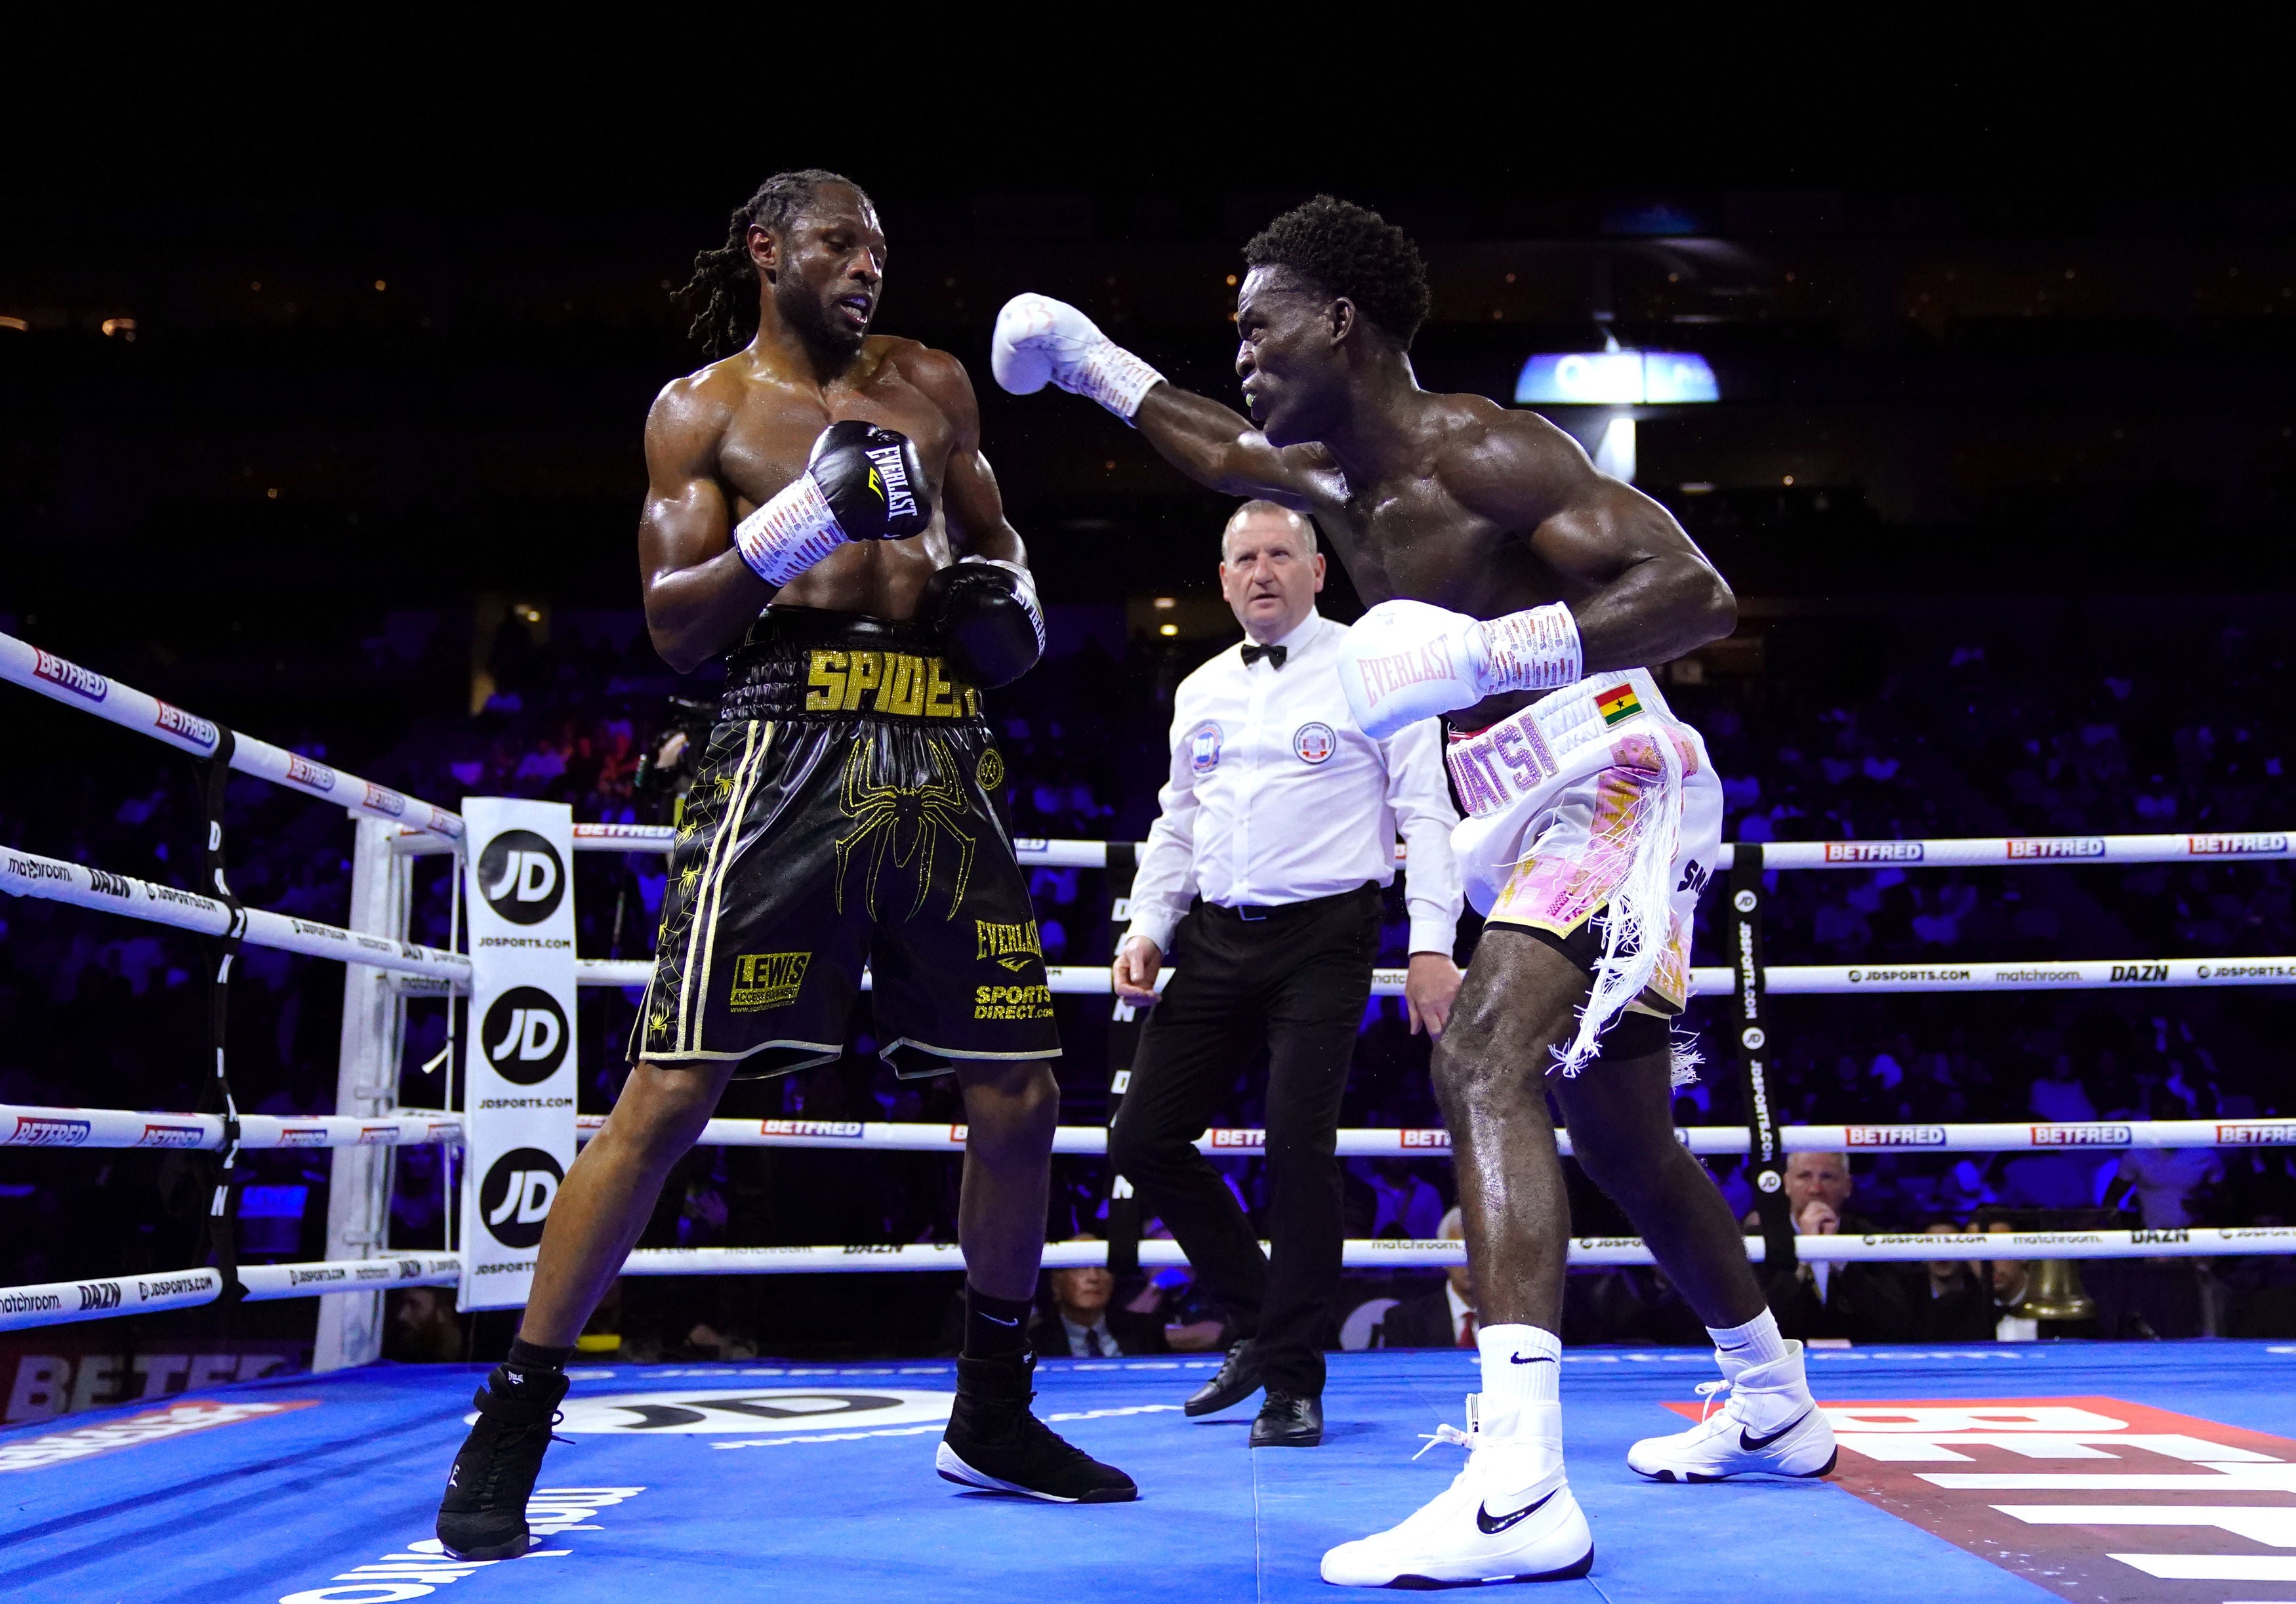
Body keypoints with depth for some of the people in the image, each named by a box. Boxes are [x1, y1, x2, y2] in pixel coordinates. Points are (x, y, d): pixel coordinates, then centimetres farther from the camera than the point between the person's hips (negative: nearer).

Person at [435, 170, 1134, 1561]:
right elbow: (674, 625, 0)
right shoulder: (702, 408, 9)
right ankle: (510, 1429, 3)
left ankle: (993, 1415, 22)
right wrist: (792, 523, -15)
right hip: (790, 745, -4)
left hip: (943, 759, 4)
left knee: (1021, 1099, 3)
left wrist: (1009, 594, 7)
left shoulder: (931, 384, 20)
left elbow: (993, 535, 30)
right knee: (671, 1091, -10)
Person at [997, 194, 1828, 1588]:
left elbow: (1694, 589, -23)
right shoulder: (1341, 481, 13)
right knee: (1619, 1135, 18)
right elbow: (1227, 453, 35)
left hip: (1608, 781, -10)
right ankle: (1776, 1405, 36)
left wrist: (1477, 652, -32)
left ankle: (1520, 1492, -35)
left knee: (1485, 1066, -27)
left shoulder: (1475, 449, -14)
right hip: (1538, 814, 10)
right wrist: (1089, 358, 33)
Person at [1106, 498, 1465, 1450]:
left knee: (1298, 1147, -11)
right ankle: (1262, 1322, 21)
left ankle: (1292, 1382, 6)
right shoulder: (1200, 691, 17)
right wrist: (1147, 926, 9)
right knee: (1143, 1141, 2)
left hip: (1322, 939, -6)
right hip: (1216, 940, 6)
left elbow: (1425, 810, -3)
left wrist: (1432, 945, -12)